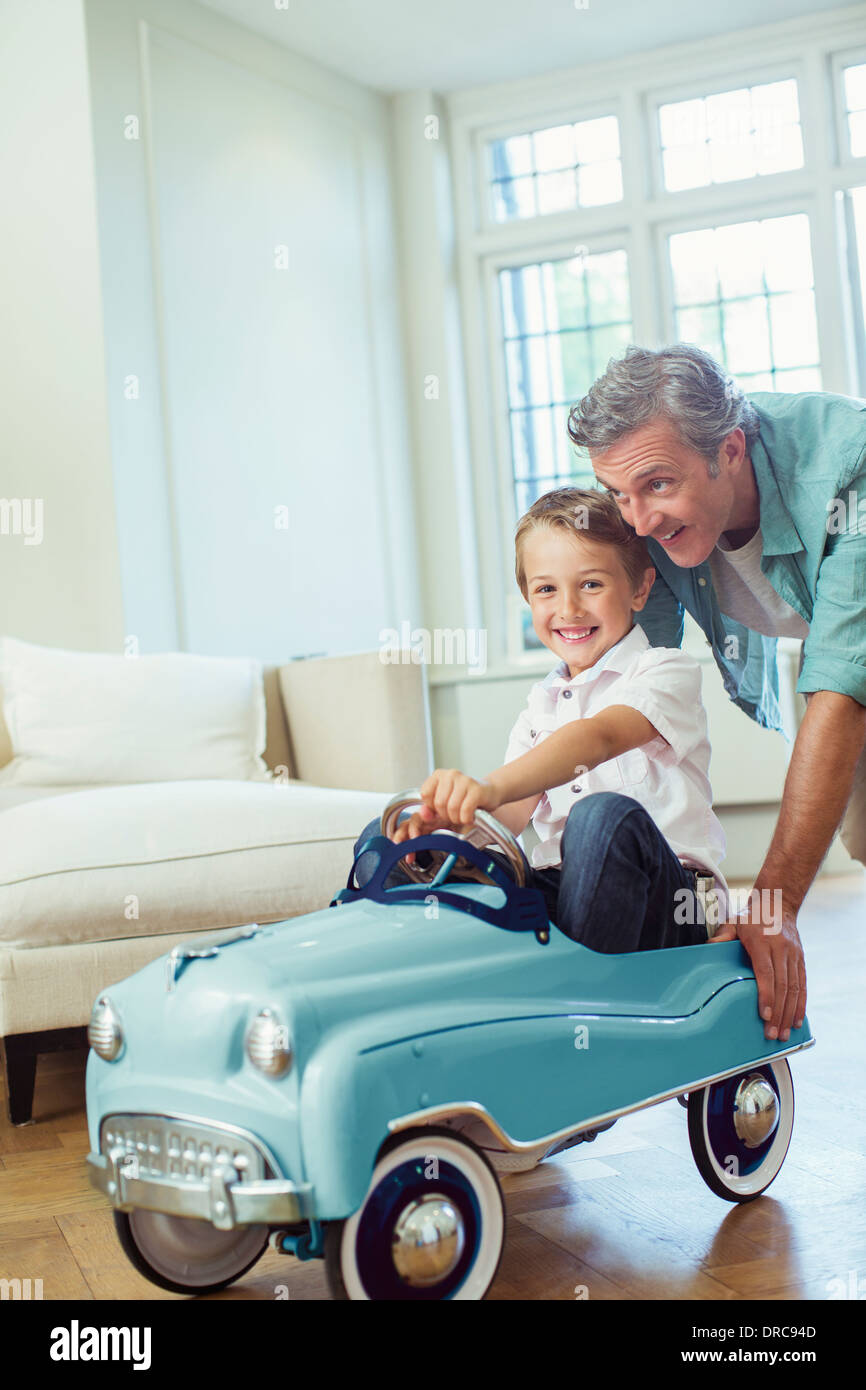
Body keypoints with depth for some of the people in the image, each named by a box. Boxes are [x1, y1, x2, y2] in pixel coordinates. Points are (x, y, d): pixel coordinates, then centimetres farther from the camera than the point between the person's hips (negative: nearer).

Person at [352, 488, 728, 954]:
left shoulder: (666, 671, -2)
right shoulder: (542, 702, 18)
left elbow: (598, 739, -24)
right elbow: (514, 811, 6)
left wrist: (491, 787, -42)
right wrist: (447, 815, -19)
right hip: (554, 891, 5)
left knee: (605, 815, -39)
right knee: (383, 841, -4)